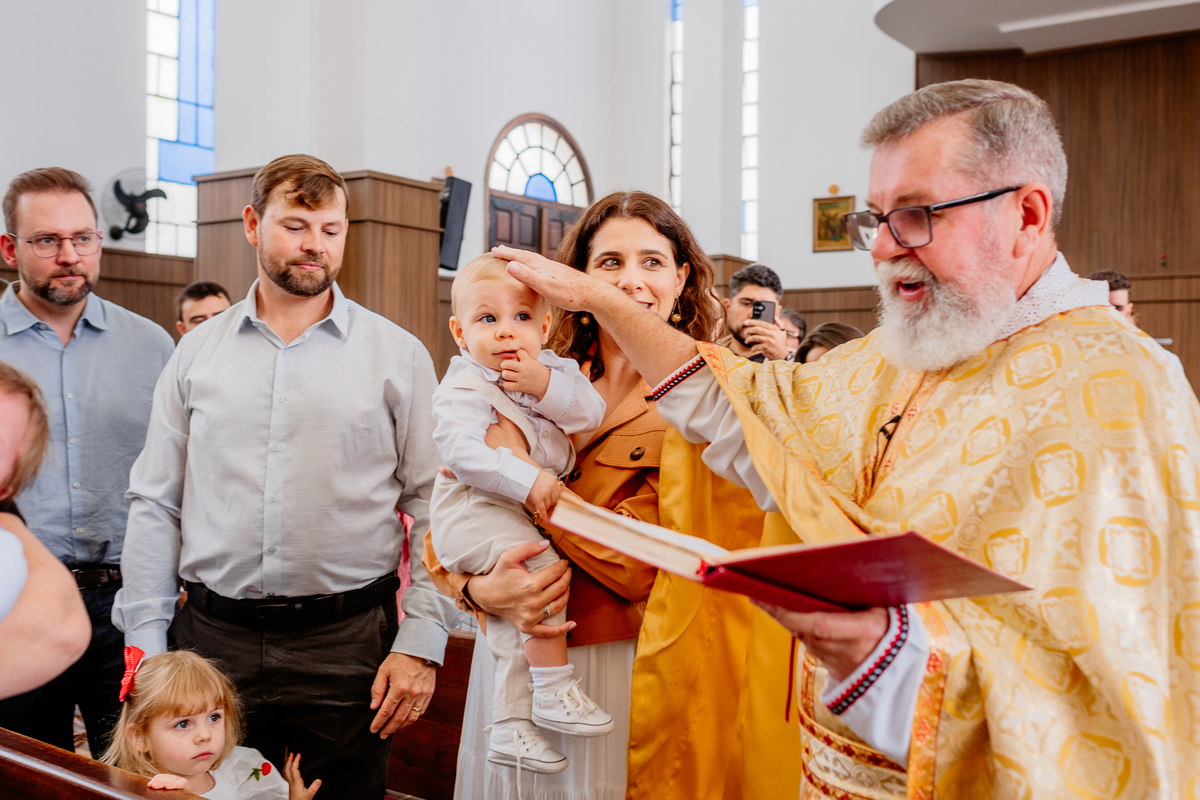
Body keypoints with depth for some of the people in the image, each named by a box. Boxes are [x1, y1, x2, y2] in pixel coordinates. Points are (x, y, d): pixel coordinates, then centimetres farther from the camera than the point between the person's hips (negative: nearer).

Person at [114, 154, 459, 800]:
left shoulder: (398, 355, 1)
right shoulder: (197, 352, 7)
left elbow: (432, 507, -1)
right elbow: (155, 504, 9)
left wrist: (421, 644, -7)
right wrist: (147, 646, 4)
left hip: (349, 645, -2)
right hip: (213, 638, 2)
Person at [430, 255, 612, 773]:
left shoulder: (553, 370, 7)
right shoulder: (462, 389, -13)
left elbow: (591, 413, -4)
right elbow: (461, 450, -26)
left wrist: (546, 386, -20)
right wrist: (525, 481, -33)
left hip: (521, 511, 8)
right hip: (473, 511, -8)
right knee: (543, 566, -27)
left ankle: (508, 729, 21)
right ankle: (554, 692, -13)